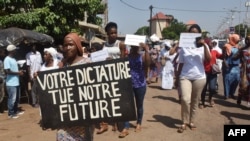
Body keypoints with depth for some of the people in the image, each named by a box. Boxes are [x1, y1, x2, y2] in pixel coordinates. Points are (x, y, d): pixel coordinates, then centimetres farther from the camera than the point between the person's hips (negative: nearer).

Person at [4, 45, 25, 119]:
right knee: (12, 98, 0)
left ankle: (16, 110, 31)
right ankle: (11, 113, 13)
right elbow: (7, 71, -20)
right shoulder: (7, 60, -15)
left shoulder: (13, 59, 13)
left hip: (16, 82, 9)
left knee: (17, 98, 17)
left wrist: (19, 71, 3)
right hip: (11, 83, -9)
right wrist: (18, 73, -15)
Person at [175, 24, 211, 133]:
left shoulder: (203, 46, 3)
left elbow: (208, 60, -14)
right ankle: (184, 122, 2)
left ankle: (191, 121, 25)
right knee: (185, 99, -15)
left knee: (195, 101, 8)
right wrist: (177, 78, 7)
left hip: (199, 77, 1)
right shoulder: (184, 47, 4)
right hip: (185, 77, -1)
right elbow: (181, 64, 7)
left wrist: (204, 45, -19)